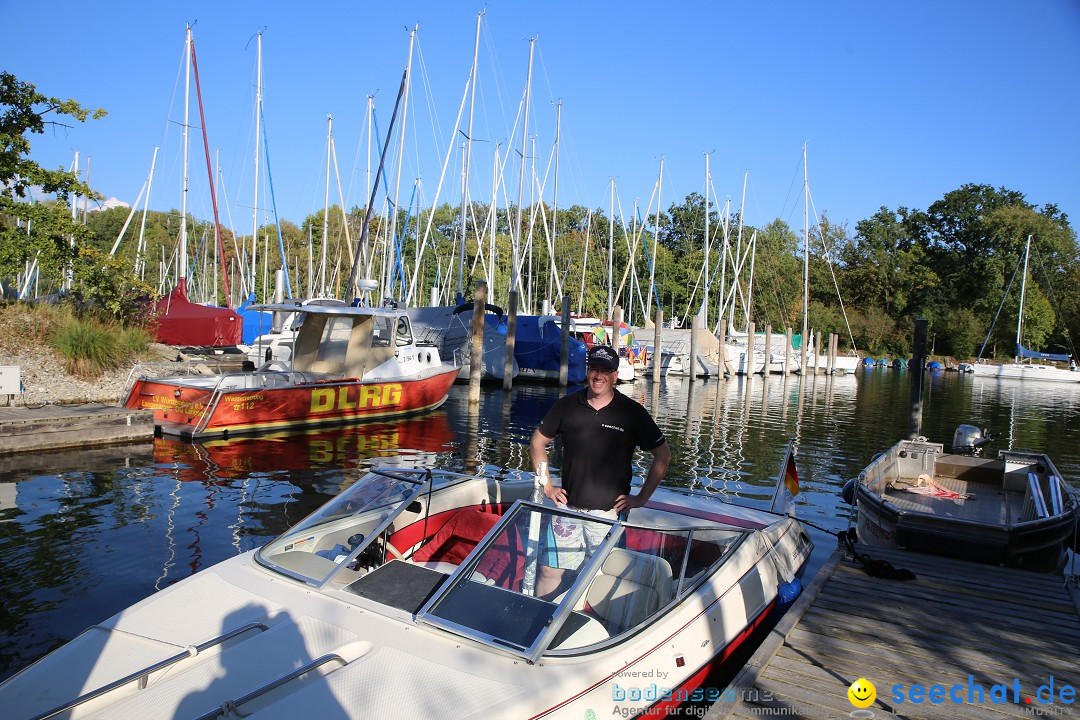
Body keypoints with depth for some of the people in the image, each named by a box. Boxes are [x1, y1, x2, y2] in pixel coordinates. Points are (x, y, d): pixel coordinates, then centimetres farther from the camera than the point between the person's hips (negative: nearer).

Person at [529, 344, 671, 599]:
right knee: (549, 570, 5)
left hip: (608, 512, -2)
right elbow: (538, 442, 14)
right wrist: (547, 485, 7)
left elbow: (663, 455, 2)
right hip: (568, 507, 2)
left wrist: (641, 498, -1)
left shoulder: (632, 413, -4)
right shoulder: (567, 405, 2)